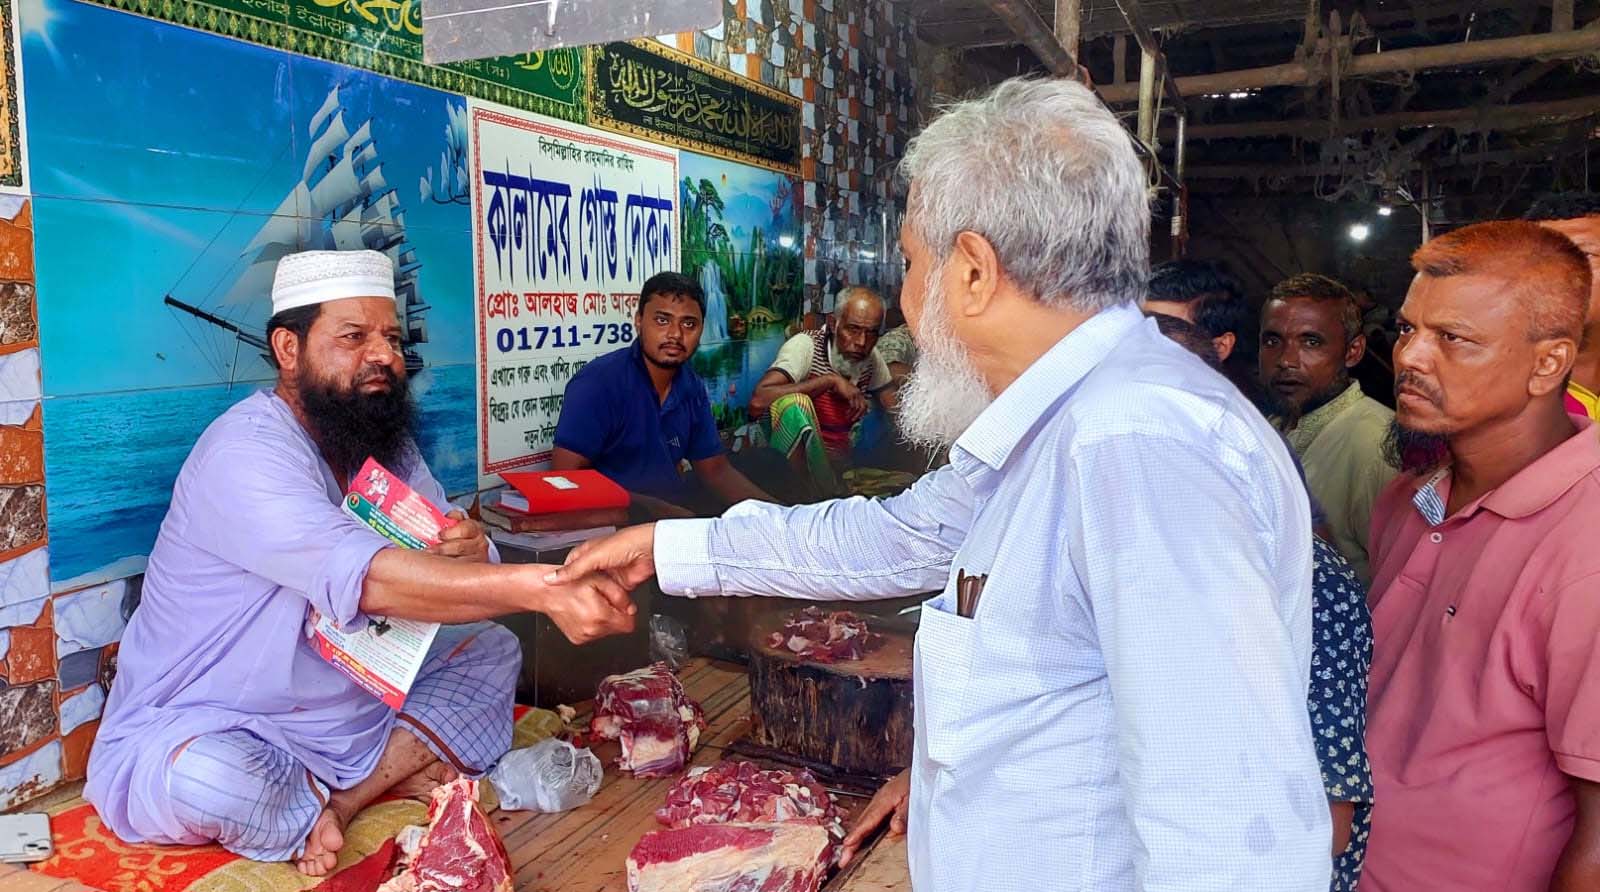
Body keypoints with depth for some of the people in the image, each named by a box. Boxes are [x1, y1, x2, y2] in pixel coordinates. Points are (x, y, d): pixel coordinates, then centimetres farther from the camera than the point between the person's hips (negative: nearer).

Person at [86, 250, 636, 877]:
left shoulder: (384, 440, 2)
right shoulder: (246, 450, -24)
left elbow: (448, 565, -1)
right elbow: (362, 577, -39)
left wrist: (472, 550, -26)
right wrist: (539, 588, -46)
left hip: (342, 702, 8)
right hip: (203, 729, -7)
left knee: (493, 649, 0)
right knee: (204, 779, -37)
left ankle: (339, 803, -12)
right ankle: (398, 779, -10)